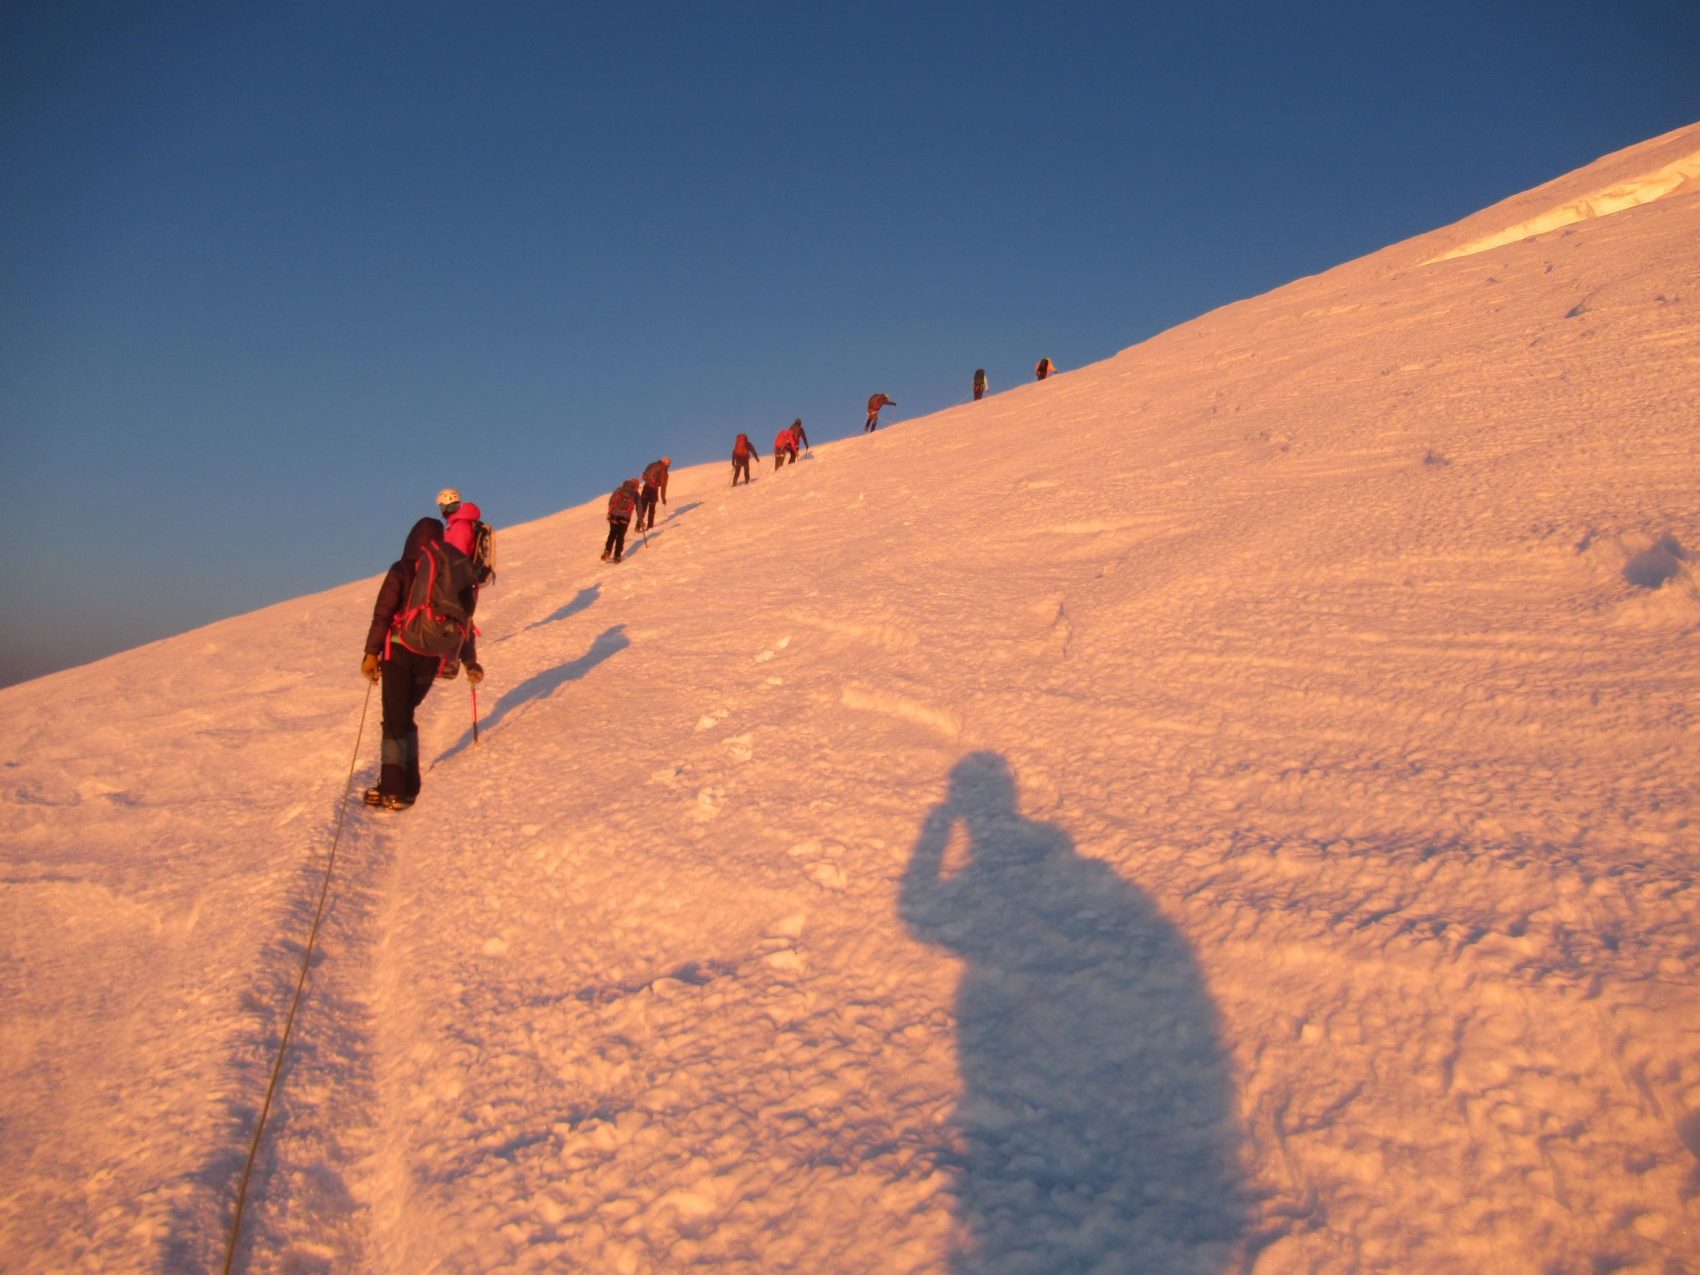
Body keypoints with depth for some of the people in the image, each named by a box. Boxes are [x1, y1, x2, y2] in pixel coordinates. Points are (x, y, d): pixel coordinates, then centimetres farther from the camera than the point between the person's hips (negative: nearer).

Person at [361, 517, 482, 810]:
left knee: (396, 718, -1)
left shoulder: (401, 570, -2)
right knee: (404, 714, 18)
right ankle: (407, 785, 16)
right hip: (432, 657, 4)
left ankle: (394, 789, -5)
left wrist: (371, 652, -9)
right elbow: (465, 620, 13)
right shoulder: (457, 573, 9)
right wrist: (470, 662, 19)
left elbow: (383, 613, -10)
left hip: (400, 651, -4)